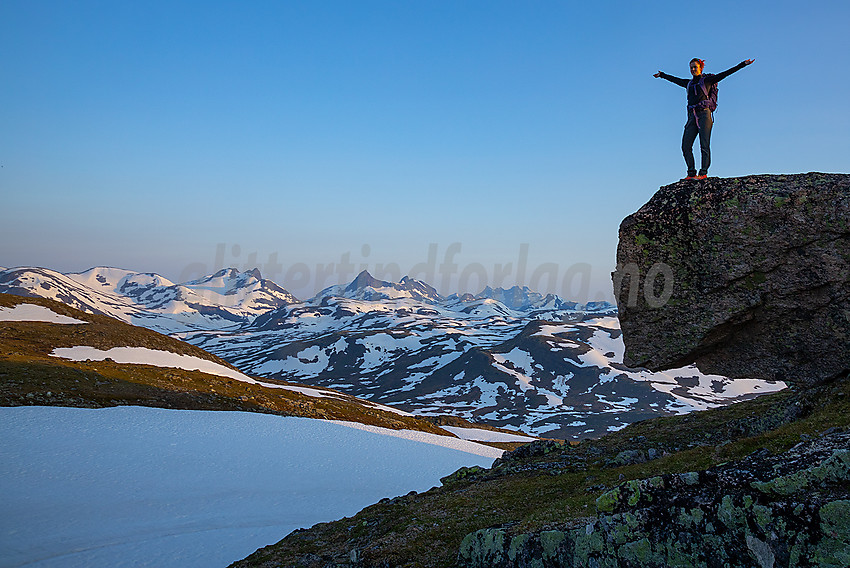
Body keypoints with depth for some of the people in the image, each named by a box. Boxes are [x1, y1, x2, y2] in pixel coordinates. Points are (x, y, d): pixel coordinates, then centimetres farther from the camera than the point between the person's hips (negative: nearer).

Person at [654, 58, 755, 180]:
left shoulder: (707, 80, 7)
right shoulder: (689, 83, 20)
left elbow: (725, 73, 2)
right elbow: (674, 79, 37)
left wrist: (744, 64, -3)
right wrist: (662, 75, 50)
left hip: (704, 114, -5)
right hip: (692, 116, 5)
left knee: (704, 145, -10)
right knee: (685, 146, -5)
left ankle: (703, 173, -12)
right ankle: (691, 173, 0)